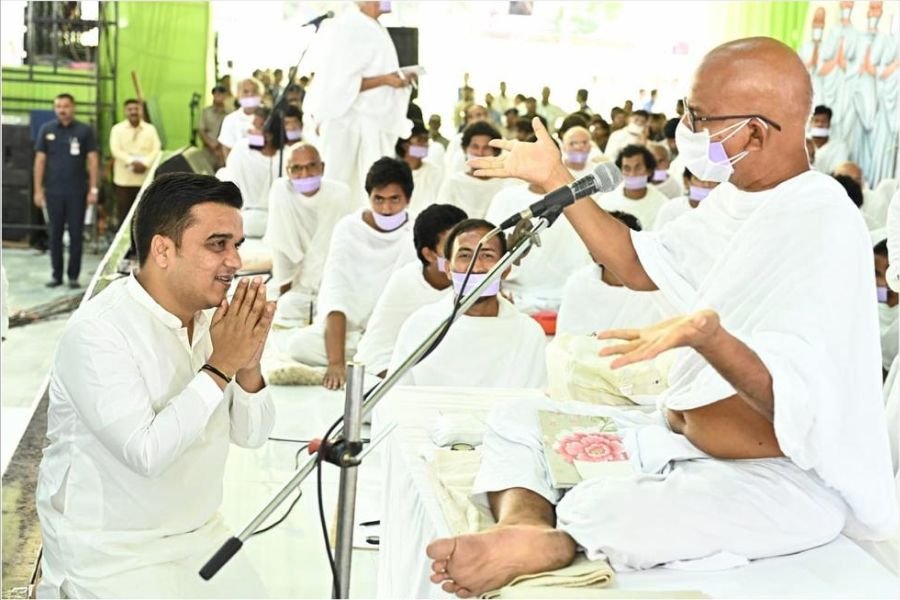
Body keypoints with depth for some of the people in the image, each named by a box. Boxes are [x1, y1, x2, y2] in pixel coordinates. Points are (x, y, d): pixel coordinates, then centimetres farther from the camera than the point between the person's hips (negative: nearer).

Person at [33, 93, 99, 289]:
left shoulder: (85, 130, 0)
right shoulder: (46, 130, 4)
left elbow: (92, 160, -1)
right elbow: (40, 160, 5)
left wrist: (93, 189, -7)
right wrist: (38, 190, 0)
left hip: (77, 191, -1)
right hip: (53, 191, 2)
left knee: (76, 234, 3)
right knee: (55, 234, 7)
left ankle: (74, 276, 10)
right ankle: (56, 275, 16)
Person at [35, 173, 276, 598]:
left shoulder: (213, 316, 0)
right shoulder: (97, 331, -20)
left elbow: (252, 435, 2)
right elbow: (146, 453, -28)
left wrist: (248, 366, -16)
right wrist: (220, 366, -24)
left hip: (201, 534, 7)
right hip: (109, 550, -7)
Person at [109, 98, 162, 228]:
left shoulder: (150, 129, 8)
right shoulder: (117, 129, 4)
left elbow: (157, 149, -1)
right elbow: (115, 150, -7)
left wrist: (145, 163, -17)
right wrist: (132, 162, -21)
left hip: (145, 179, 1)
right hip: (124, 180, -1)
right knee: (123, 215, 2)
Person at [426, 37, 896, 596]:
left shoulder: (825, 231, -23)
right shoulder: (740, 200, 6)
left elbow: (794, 402, -31)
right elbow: (641, 265, 18)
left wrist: (707, 333, -49)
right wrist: (557, 180, 14)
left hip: (779, 480, -10)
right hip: (683, 440, 10)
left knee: (597, 516, -38)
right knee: (516, 424, 2)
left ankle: (550, 544, -10)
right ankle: (525, 524, -22)